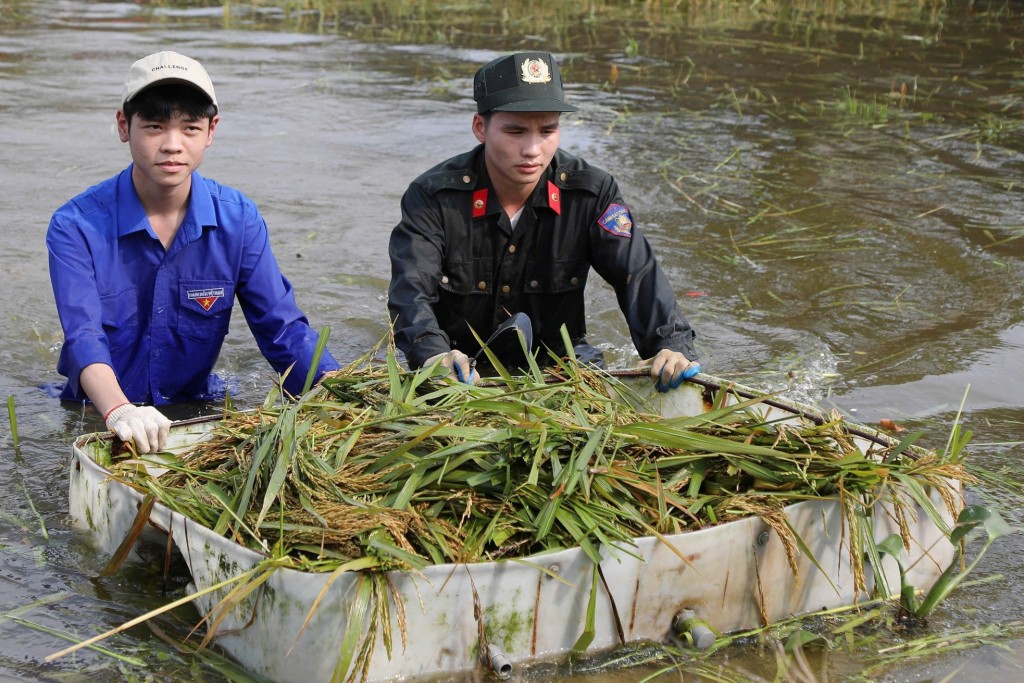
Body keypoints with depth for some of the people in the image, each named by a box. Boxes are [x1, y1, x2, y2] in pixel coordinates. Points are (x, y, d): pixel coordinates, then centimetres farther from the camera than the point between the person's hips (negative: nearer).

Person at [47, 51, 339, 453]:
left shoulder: (238, 220, -5)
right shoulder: (77, 227, -13)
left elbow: (282, 328, -8)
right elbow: (84, 336, -26)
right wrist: (119, 411, -48)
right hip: (99, 417, -2)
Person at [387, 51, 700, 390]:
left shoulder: (592, 194, -8)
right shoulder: (434, 197, -13)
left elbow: (639, 275, -17)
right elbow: (410, 289, -25)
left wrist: (672, 346, -39)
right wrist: (432, 353, -49)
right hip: (462, 365, -1)